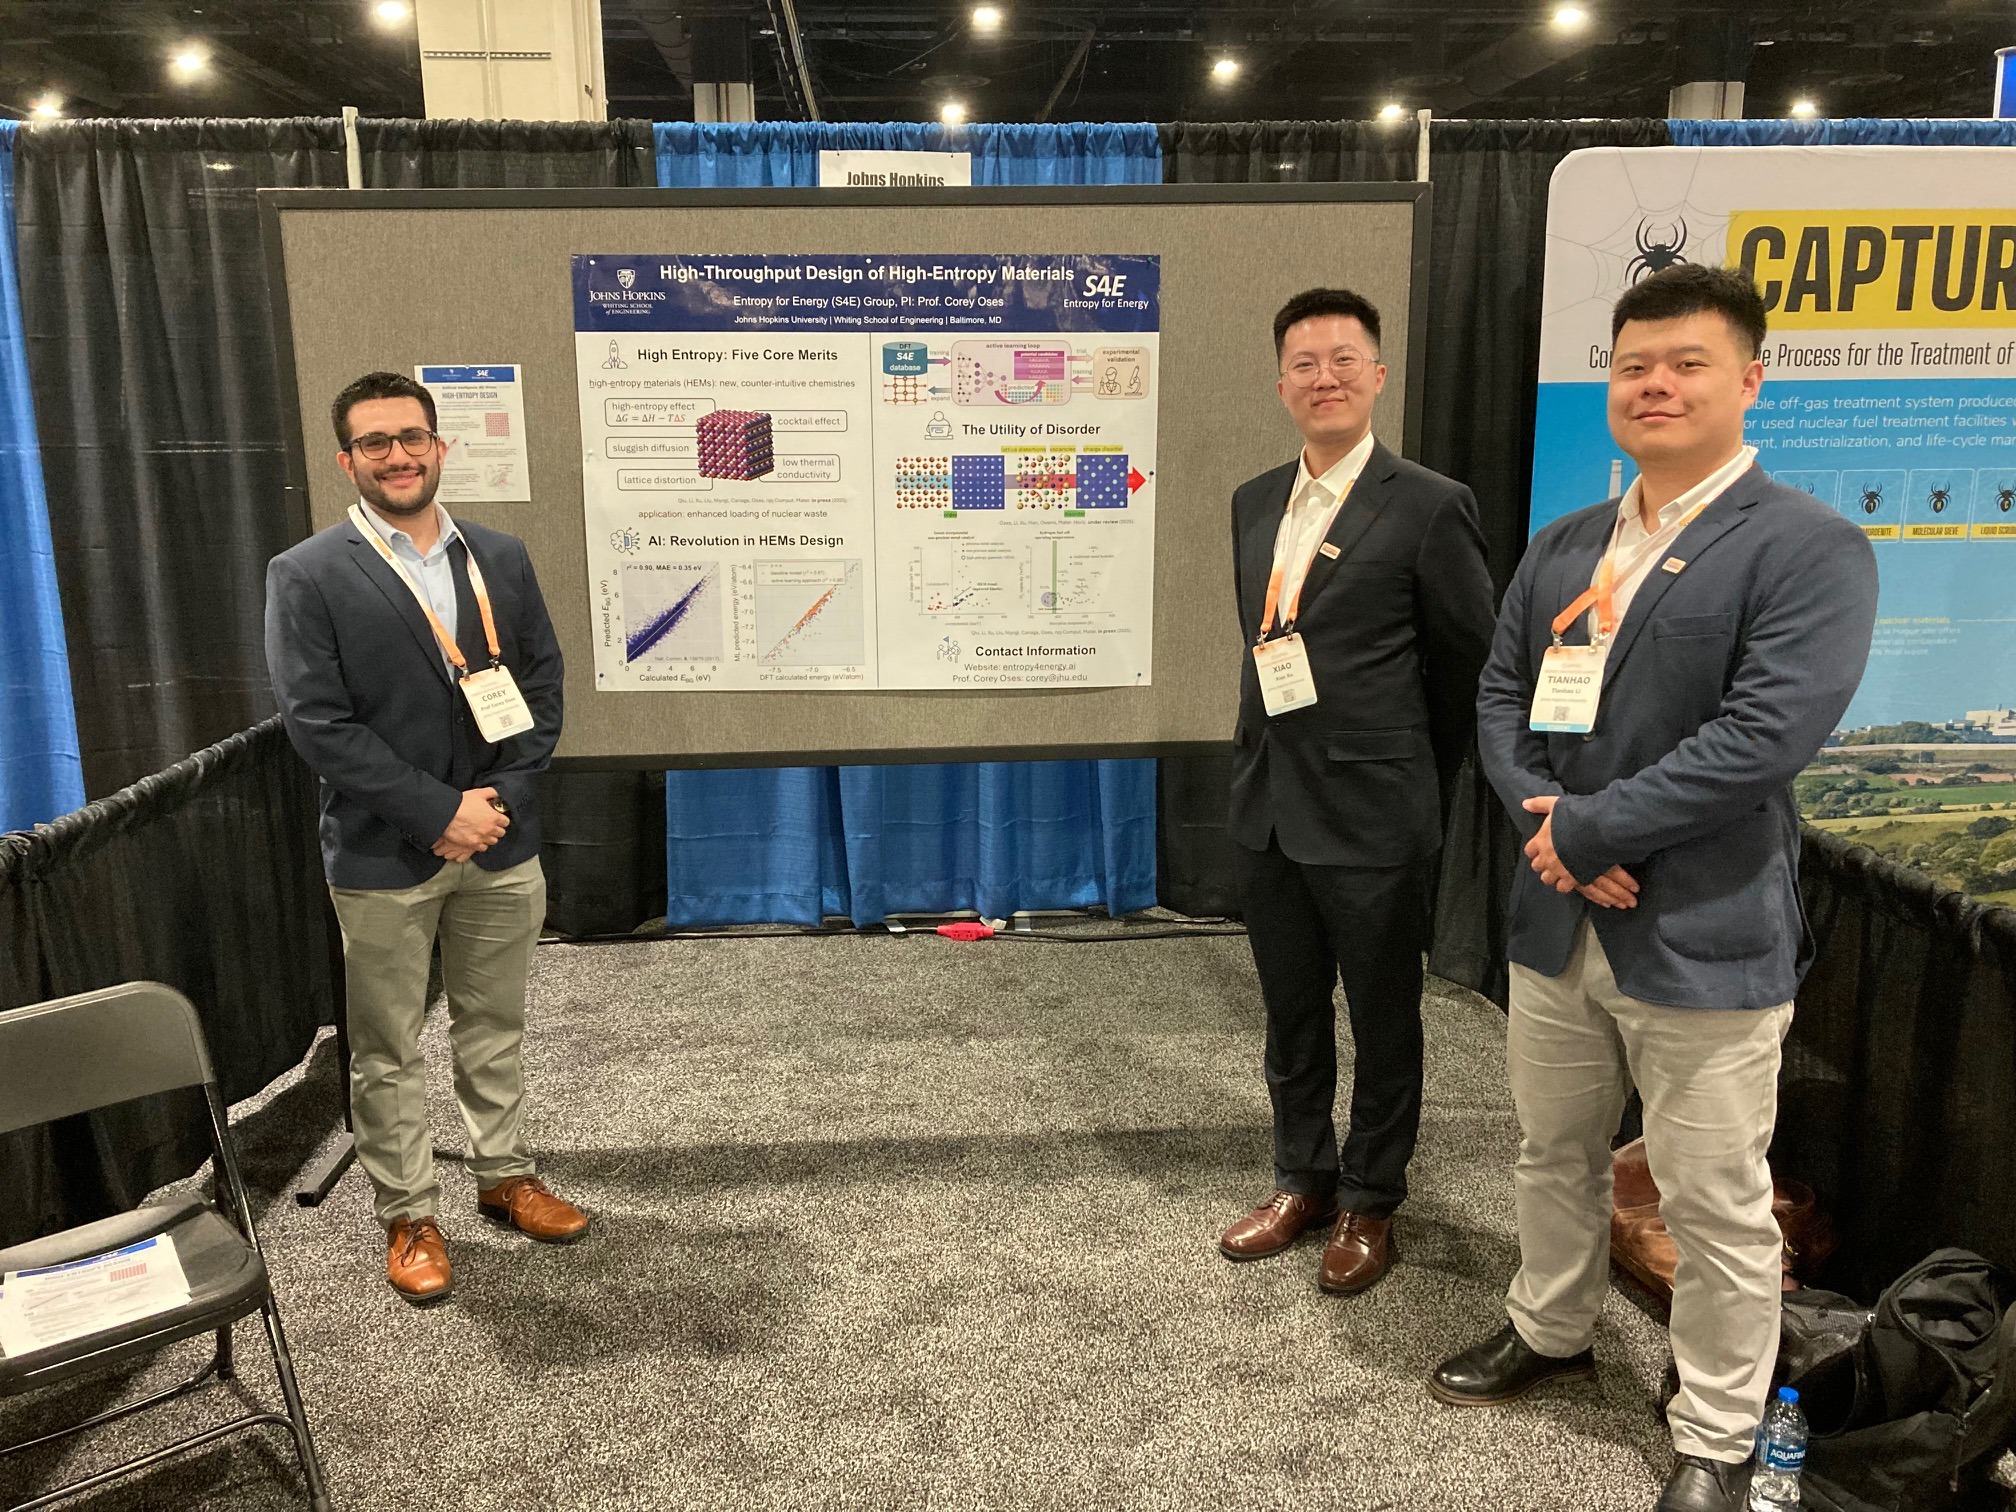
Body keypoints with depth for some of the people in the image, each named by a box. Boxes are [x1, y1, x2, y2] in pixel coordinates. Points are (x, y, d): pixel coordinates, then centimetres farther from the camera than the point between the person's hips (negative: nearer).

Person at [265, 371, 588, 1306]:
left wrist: (504, 796, -9)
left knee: (493, 1028, 17)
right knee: (388, 1051, 9)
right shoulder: (306, 576, -7)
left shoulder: (501, 559, 5)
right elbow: (316, 722, -12)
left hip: (501, 843, 4)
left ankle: (504, 1177, 34)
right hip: (382, 855, -3)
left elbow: (542, 684, 5)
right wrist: (440, 812, -16)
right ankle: (408, 1217, 25)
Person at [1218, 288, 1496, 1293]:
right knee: (1291, 1015, 18)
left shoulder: (1428, 508, -10)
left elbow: (1471, 662, -3)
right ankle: (1302, 1180, 37)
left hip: (1372, 815, -5)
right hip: (1268, 805, 6)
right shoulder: (1254, 503, 8)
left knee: (1383, 1022, 11)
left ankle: (1370, 1202, 30)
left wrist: (1417, 787, 5)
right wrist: (1270, 756, 13)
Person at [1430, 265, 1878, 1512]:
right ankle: (1552, 1333, 45)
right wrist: (1546, 823, -10)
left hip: (1704, 939, -6)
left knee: (1717, 1207, 8)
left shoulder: (1809, 547, -11)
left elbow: (1766, 734, -21)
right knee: (1555, 1158, 22)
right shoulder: (1561, 549, 10)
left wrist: (1587, 827, -18)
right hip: (1556, 926, 6)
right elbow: (1501, 697, 8)